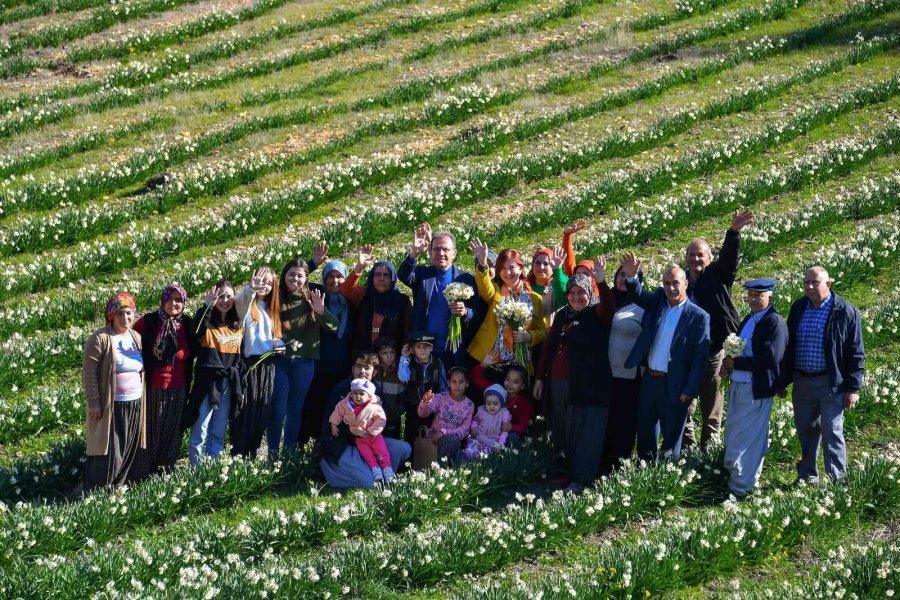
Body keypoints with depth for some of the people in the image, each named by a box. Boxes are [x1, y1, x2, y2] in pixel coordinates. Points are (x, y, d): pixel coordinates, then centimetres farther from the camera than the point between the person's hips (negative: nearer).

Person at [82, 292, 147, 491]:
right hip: (110, 406, -7)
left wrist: (143, 399, 15)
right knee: (107, 451, -7)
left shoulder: (136, 337, 10)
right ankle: (92, 492, 3)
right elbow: (89, 372, -13)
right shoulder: (100, 339, -11)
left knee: (127, 451, 11)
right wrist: (93, 402, -17)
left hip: (134, 405, 7)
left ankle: (115, 489, 23)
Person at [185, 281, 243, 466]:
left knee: (218, 434, 11)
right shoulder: (207, 323, -4)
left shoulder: (238, 326, 11)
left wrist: (241, 386, 13)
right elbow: (196, 334, -28)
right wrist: (207, 306, -35)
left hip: (229, 384, 5)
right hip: (207, 382, -5)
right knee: (199, 433, -5)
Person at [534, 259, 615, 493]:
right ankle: (564, 472, 18)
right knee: (560, 433, 10)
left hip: (588, 386, -6)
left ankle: (580, 481, -9)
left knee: (583, 434, -7)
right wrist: (540, 377, 15)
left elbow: (608, 307, -25)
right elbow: (548, 347, 18)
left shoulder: (596, 315, -1)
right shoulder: (562, 315, 15)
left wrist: (601, 282, -39)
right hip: (557, 385, 6)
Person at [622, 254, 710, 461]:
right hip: (649, 380, 5)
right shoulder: (658, 301, 6)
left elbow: (700, 357, -11)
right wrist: (631, 276, -28)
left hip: (674, 386, -5)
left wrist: (690, 390, -14)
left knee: (671, 437, 6)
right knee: (645, 434, 15)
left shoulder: (698, 317, -10)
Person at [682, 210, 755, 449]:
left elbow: (729, 257, -17)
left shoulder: (717, 276, 0)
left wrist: (734, 232, -33)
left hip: (714, 350, -4)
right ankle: (686, 448, 19)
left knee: (711, 408, 4)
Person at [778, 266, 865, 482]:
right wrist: (782, 382, 12)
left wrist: (853, 388, -10)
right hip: (802, 381, 5)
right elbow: (788, 347, 13)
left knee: (832, 433, -3)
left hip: (832, 383, -5)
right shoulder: (798, 309, 6)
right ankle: (807, 477, 27)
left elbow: (855, 353, -7)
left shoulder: (845, 312, -9)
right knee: (805, 431, 14)